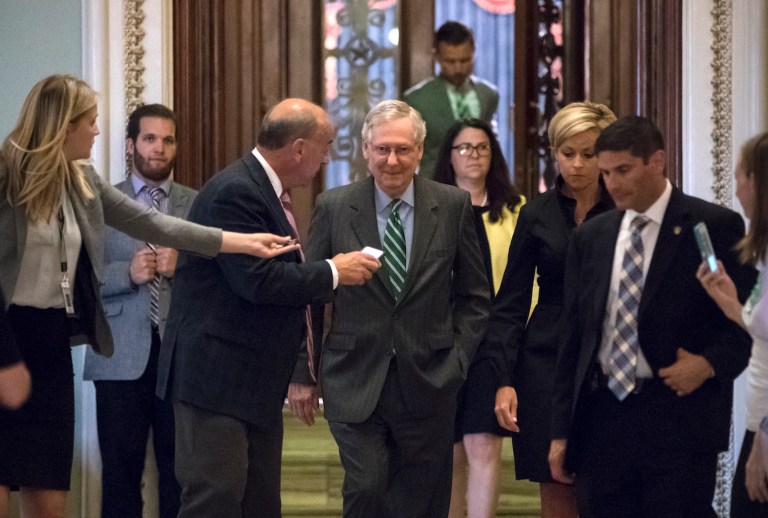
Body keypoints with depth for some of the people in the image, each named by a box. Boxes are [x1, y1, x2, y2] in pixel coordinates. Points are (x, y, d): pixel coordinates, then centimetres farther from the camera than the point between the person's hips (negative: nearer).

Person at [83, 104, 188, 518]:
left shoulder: (198, 205, 10)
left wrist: (182, 266, -13)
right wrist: (128, 273, -14)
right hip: (122, 357, -1)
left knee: (181, 471, 4)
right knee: (120, 471, 1)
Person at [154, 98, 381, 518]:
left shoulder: (269, 191, 14)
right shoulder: (235, 191, -17)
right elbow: (257, 280, -24)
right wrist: (333, 272, -14)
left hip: (255, 380, 11)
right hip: (217, 375, -11)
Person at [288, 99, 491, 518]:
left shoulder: (453, 206, 1)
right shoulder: (333, 208, -1)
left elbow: (474, 296, 9)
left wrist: (456, 359, -1)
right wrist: (302, 375, 3)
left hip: (427, 384, 1)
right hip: (355, 384, -1)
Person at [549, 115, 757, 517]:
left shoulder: (715, 227, -1)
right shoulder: (590, 237, 13)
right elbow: (573, 334, 14)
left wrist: (711, 363, -17)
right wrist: (562, 430, 11)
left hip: (679, 418, -4)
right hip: (602, 415, 4)